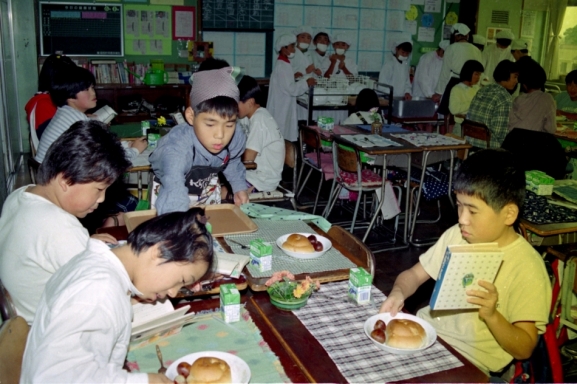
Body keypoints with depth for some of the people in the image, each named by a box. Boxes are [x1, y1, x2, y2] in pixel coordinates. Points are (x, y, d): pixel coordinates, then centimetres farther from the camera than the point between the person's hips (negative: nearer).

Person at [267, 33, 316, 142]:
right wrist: (306, 83, -11)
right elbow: (290, 89, -21)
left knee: (283, 137, 12)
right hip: (281, 109, -10)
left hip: (283, 108, 10)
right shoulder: (282, 66, -18)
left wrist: (304, 83, 11)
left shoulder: (283, 64, 12)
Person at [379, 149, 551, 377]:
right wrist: (398, 293, -12)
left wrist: (491, 315, -29)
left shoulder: (527, 269, -15)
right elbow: (414, 274, 10)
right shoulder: (456, 235, 2)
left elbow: (524, 349, -11)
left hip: (467, 362, -6)